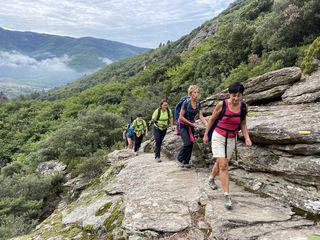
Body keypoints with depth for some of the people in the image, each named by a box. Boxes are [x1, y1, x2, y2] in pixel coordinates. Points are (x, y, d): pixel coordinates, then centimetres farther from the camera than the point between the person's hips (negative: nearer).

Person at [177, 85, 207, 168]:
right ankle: (180, 159, 5)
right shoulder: (186, 103, -21)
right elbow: (181, 117, -19)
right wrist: (192, 124, -19)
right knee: (187, 143, -16)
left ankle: (186, 162, 17)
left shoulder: (198, 103, -3)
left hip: (191, 125, 6)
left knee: (191, 144, 4)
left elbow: (201, 116, -4)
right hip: (183, 125, -6)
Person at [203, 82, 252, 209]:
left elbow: (243, 123, 4)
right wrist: (206, 134, 2)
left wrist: (247, 137, -10)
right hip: (219, 137, -4)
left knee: (220, 162, 19)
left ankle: (211, 179, 47)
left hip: (232, 139, 4)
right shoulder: (222, 104, -16)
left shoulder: (243, 106, -7)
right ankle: (226, 196, -8)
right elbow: (212, 119, -3)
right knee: (224, 165, -13)